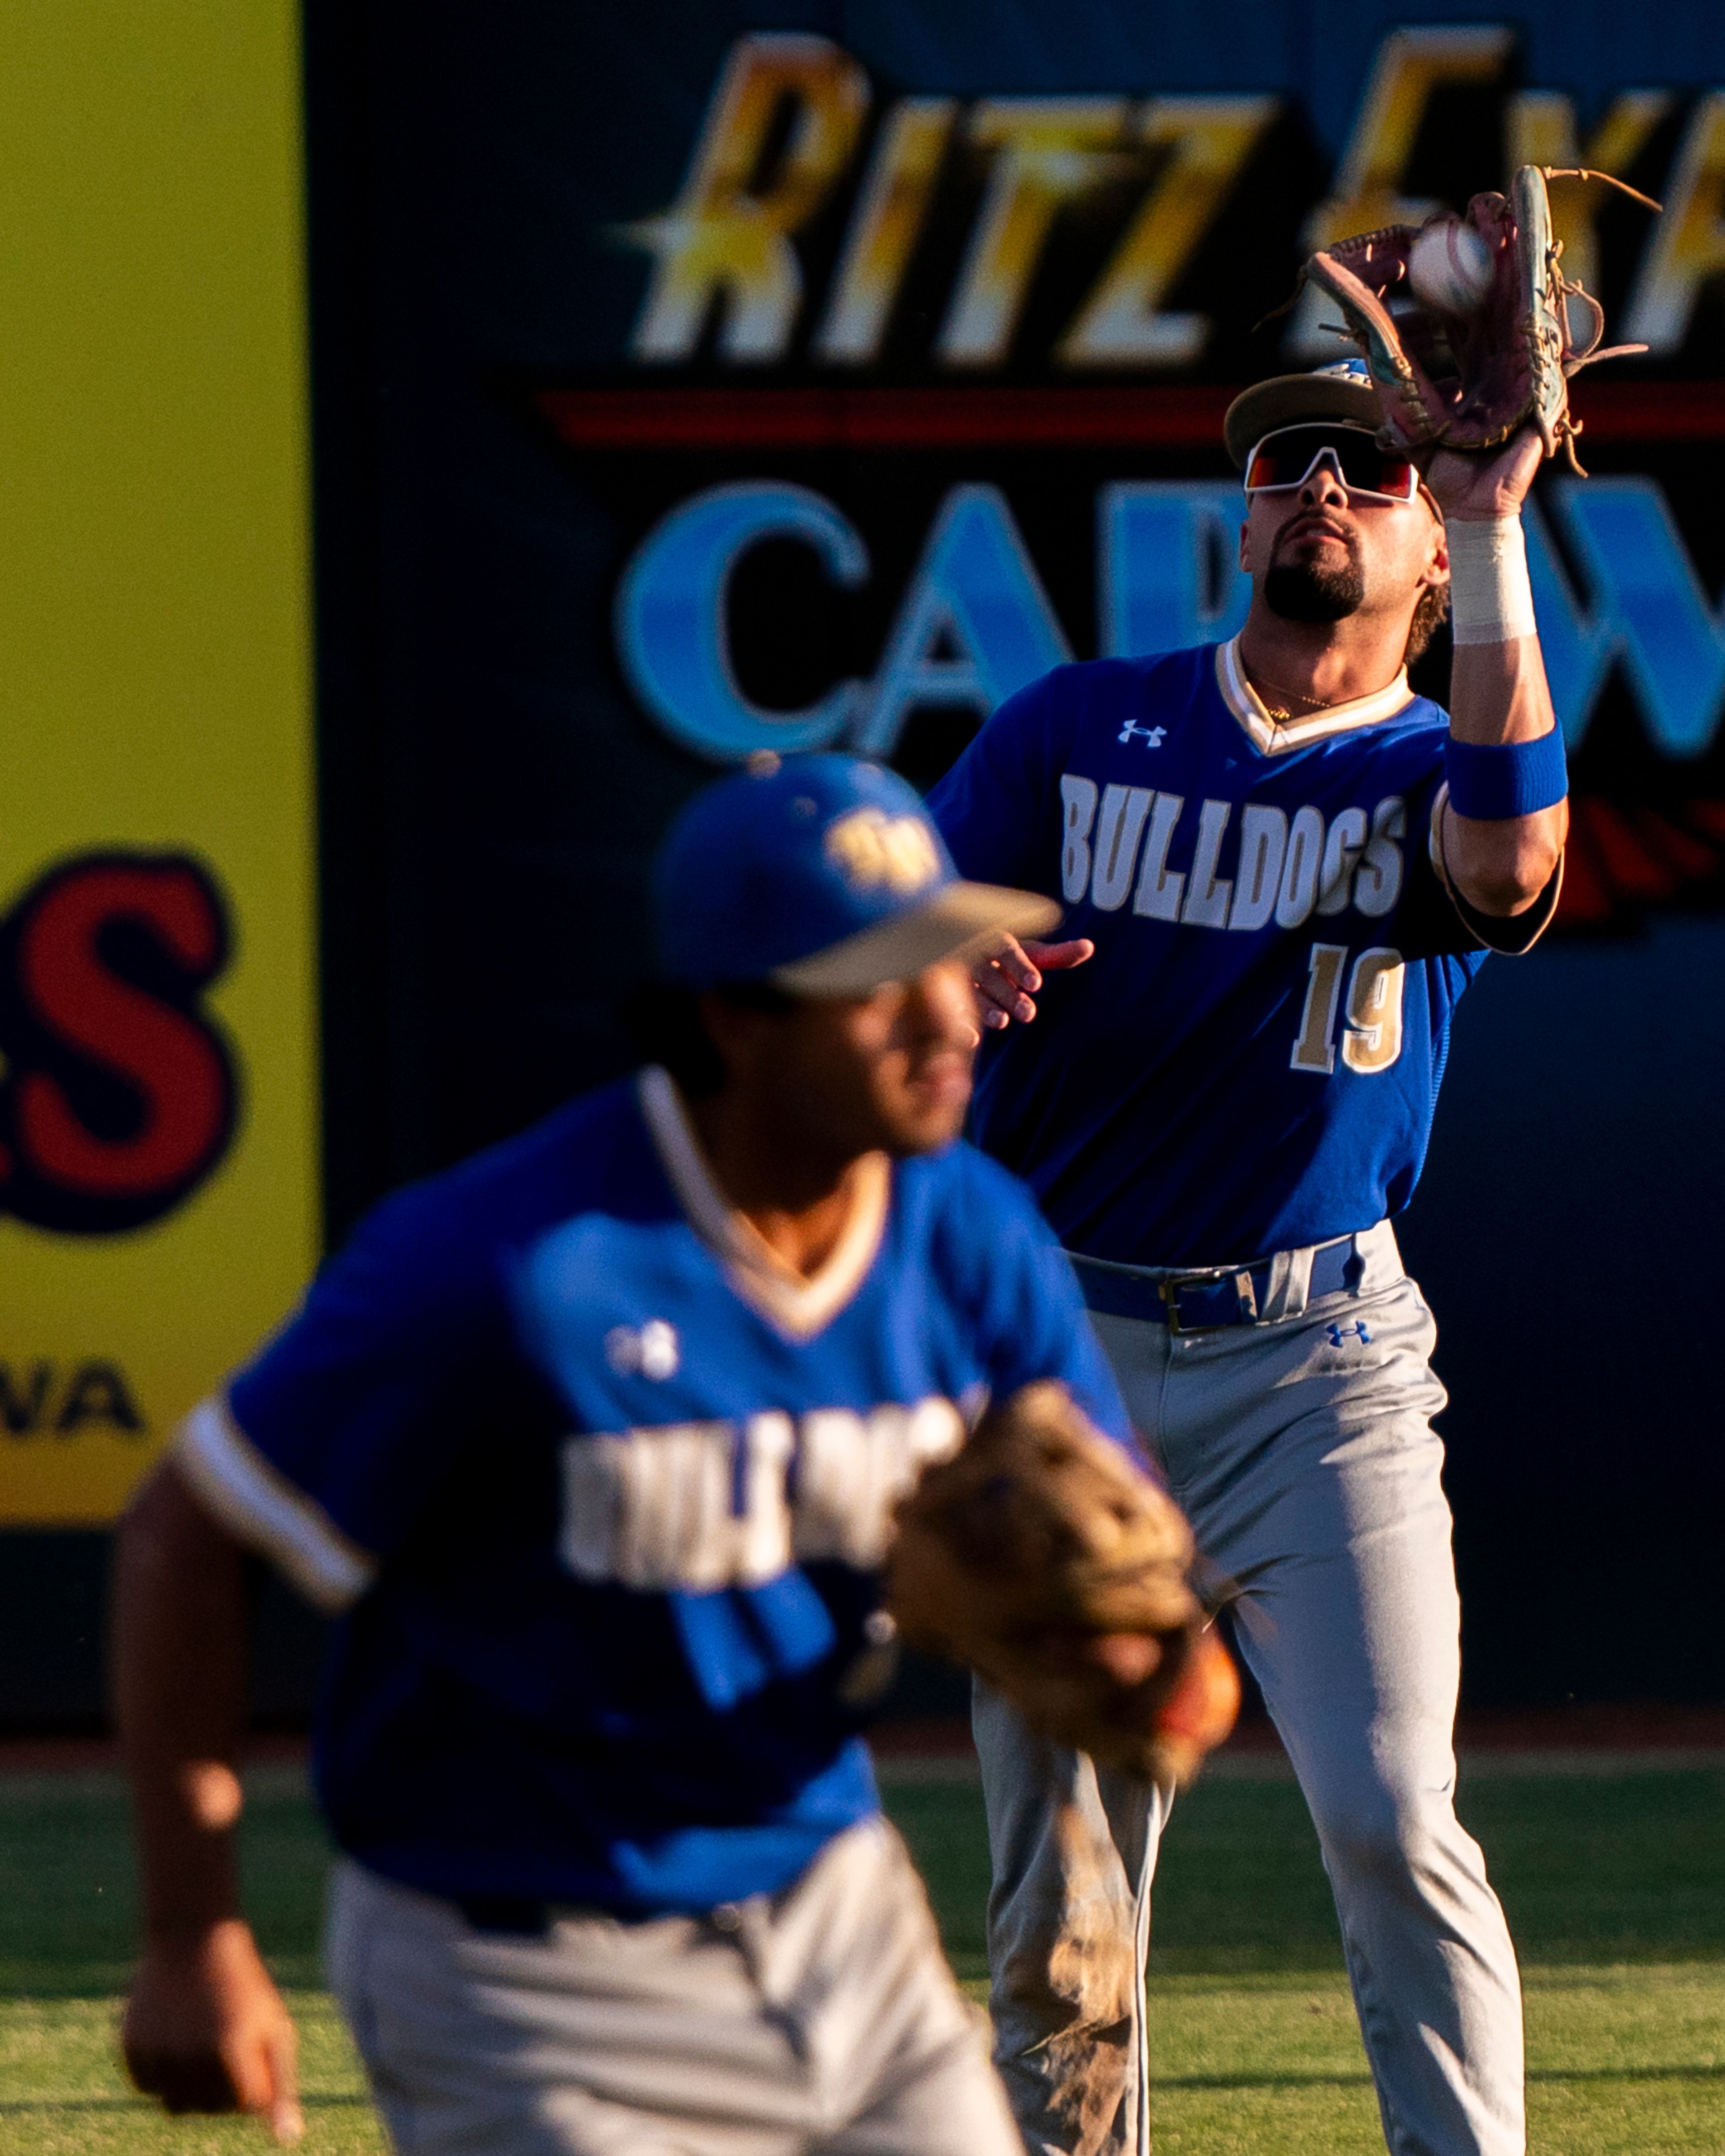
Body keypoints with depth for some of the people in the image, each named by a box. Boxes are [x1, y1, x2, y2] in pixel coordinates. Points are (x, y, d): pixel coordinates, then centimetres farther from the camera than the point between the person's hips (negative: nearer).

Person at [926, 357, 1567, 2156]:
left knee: (1393, 1820, -15)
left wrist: (1494, 534, -26)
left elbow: (1509, 868, -23)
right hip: (1061, 1352, 2)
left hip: (1316, 1359, -2)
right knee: (1060, 1895, 3)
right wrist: (954, 979, -21)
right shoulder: (1077, 729, 8)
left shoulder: (1440, 775, 2)